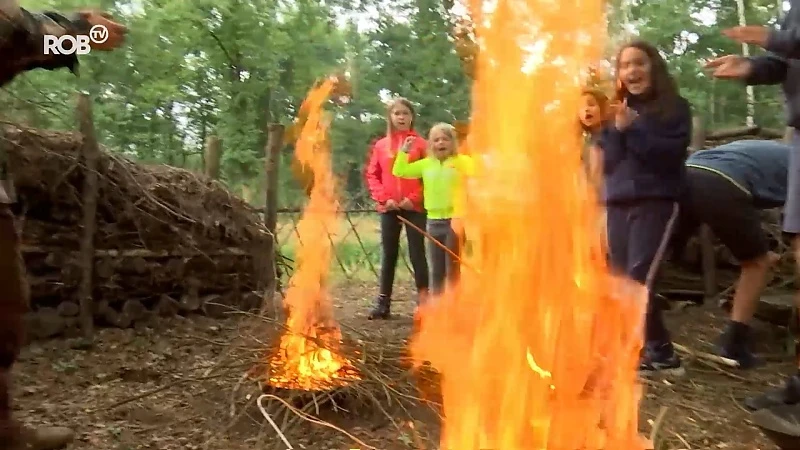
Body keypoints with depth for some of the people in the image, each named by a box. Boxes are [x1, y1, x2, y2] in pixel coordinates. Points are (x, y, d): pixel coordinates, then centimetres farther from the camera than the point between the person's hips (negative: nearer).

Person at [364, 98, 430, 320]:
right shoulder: (381, 145, 9)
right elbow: (372, 175, 8)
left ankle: (423, 301, 7)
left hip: (414, 207, -3)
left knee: (417, 253, 1)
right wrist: (383, 198, -6)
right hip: (389, 208, 3)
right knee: (389, 254, 7)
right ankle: (383, 302, 13)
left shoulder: (420, 143, 2)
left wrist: (415, 198, -11)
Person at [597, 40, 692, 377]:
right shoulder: (616, 110, 14)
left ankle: (661, 352, 1)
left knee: (638, 279, -14)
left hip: (656, 201, -5)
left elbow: (672, 153, -11)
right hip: (618, 203, 5)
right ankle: (651, 350, 14)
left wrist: (632, 129, -16)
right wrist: (618, 130, -10)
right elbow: (607, 161, 6)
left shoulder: (675, 108, 3)